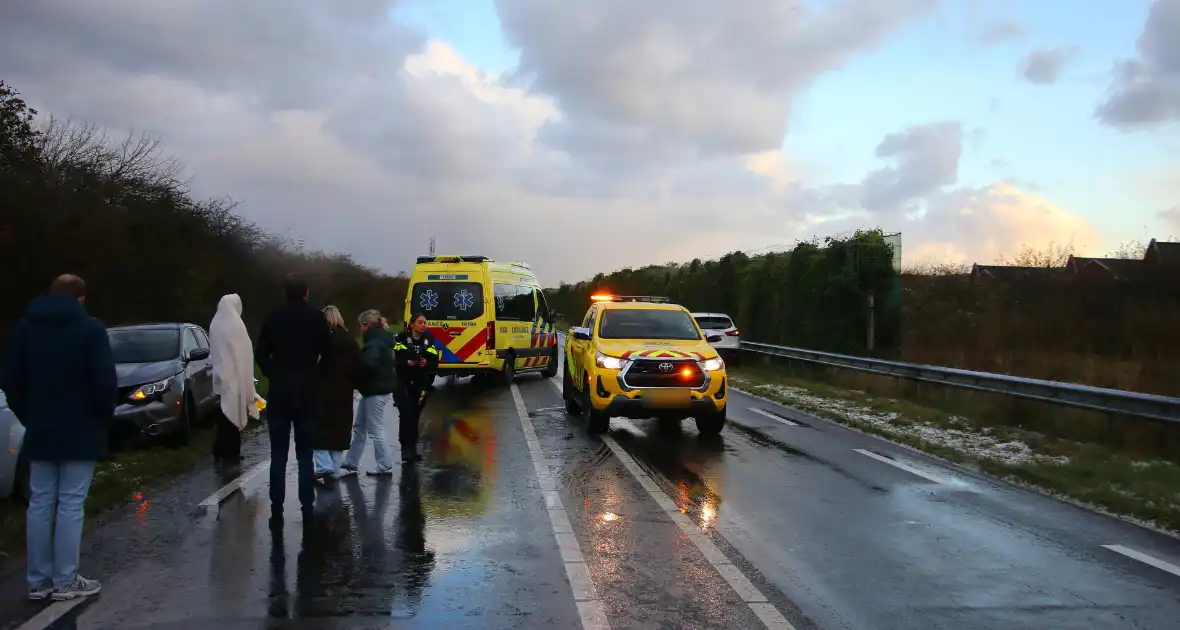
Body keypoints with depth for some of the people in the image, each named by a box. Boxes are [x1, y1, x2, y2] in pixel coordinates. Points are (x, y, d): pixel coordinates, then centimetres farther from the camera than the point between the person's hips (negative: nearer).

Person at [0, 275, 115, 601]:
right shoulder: (90, 328, -9)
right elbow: (105, 382, -14)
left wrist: (29, 418, 14)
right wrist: (104, 420, 1)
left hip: (39, 431, 5)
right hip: (80, 432, -4)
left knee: (40, 503, 9)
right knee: (70, 505, -1)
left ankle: (39, 580, 12)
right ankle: (65, 581, 2)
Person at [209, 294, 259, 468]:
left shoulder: (215, 324, 6)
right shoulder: (235, 324, -15)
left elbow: (213, 351, 13)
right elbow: (243, 352, -13)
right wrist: (247, 380, -8)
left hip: (220, 376, 7)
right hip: (234, 376, -7)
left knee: (224, 415, 13)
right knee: (232, 415, -2)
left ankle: (221, 453, 18)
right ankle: (230, 454, 0)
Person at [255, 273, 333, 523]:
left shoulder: (274, 317, -2)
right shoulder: (317, 318, -3)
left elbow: (260, 354, -2)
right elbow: (328, 355, -4)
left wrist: (274, 375, 11)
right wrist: (316, 378, 9)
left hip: (279, 392, 0)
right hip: (308, 393, 0)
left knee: (278, 455, 4)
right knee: (305, 454, 6)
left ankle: (277, 510, 2)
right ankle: (307, 509, 3)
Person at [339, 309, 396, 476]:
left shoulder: (375, 344, -18)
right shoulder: (379, 341, 14)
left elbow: (368, 365, -30)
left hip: (375, 391, -10)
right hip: (374, 390, 10)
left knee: (375, 430, -3)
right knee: (359, 428, 14)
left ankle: (385, 466, 5)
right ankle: (350, 465, 20)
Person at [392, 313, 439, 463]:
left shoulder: (429, 340, 8)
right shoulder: (401, 339, -1)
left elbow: (434, 363, 5)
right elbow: (395, 359, -6)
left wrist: (426, 363, -15)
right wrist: (407, 362, -22)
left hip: (420, 384, 3)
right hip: (403, 382, -3)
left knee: (415, 415, 4)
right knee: (405, 414, -12)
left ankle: (412, 447, 13)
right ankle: (405, 447, -7)